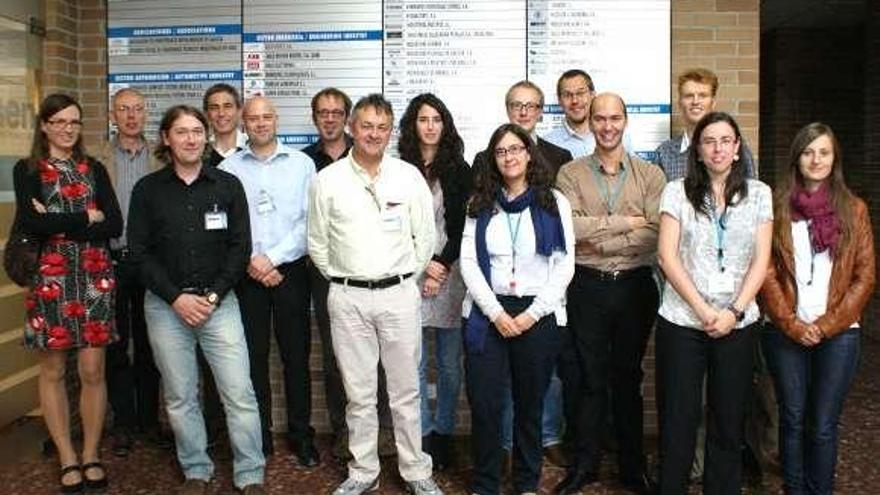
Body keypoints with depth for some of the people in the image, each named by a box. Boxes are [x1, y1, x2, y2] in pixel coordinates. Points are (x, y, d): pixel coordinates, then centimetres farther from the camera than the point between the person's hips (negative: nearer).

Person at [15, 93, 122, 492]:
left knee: (93, 370, 2)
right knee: (53, 371, 5)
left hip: (95, 279, 2)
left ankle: (91, 455, 17)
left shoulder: (94, 169, 11)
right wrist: (86, 218, -9)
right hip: (49, 280, -2)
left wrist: (57, 222, -9)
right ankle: (68, 458, 18)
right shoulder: (27, 170, 3)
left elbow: (114, 225, -1)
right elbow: (29, 223, -13)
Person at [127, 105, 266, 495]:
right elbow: (140, 252, 1)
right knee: (180, 397, 8)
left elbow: (240, 247, 1)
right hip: (165, 304, 1)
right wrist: (177, 298, -8)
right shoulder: (148, 189, 3)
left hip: (219, 300, -1)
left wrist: (213, 296, -7)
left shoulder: (227, 185, 3)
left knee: (239, 393, -4)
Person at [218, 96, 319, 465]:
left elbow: (309, 222, -3)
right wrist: (250, 262, -9)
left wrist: (272, 257, -9)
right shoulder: (228, 167, 4)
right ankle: (258, 437, 19)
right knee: (253, 356, 6)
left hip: (291, 271, 0)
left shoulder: (301, 163, 2)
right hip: (246, 275, 1)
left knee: (296, 355, 4)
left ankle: (301, 435, 16)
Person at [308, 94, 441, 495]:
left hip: (399, 294, 0)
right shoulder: (327, 180, 0)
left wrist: (406, 278, 6)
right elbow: (317, 243, 8)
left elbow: (425, 237, 6)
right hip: (347, 299, 0)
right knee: (359, 393, 10)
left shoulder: (409, 176, 0)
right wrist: (342, 280, 6)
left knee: (405, 391, 8)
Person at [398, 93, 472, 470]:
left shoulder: (459, 171, 6)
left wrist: (441, 265, -7)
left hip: (449, 272, 0)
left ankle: (443, 432, 20)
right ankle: (423, 435, 15)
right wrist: (422, 263, -6)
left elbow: (462, 226, 3)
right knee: (414, 363, 3)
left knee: (450, 364, 5)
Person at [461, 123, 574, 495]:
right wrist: (496, 312, -10)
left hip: (538, 316, 0)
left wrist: (533, 313, -9)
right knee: (485, 405, 0)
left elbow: (565, 263, -1)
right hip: (487, 314, 1)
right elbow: (469, 261, 0)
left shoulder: (554, 202, 4)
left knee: (530, 405, 8)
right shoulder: (481, 203, 7)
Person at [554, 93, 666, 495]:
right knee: (591, 378, 8)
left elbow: (654, 235, -10)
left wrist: (596, 240, -13)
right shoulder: (571, 174, 2)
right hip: (588, 287, -1)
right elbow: (568, 225, -14)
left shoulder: (650, 174, 3)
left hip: (635, 286, 1)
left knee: (629, 377, 13)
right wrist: (627, 222, -14)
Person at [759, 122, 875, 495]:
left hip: (838, 333, 0)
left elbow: (864, 277, 2)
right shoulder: (777, 207, 3)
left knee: (823, 426, 3)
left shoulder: (853, 209, 5)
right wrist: (791, 324, -9)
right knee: (792, 419, 9)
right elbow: (766, 272, -1)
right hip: (786, 333, 0)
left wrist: (827, 324, -7)